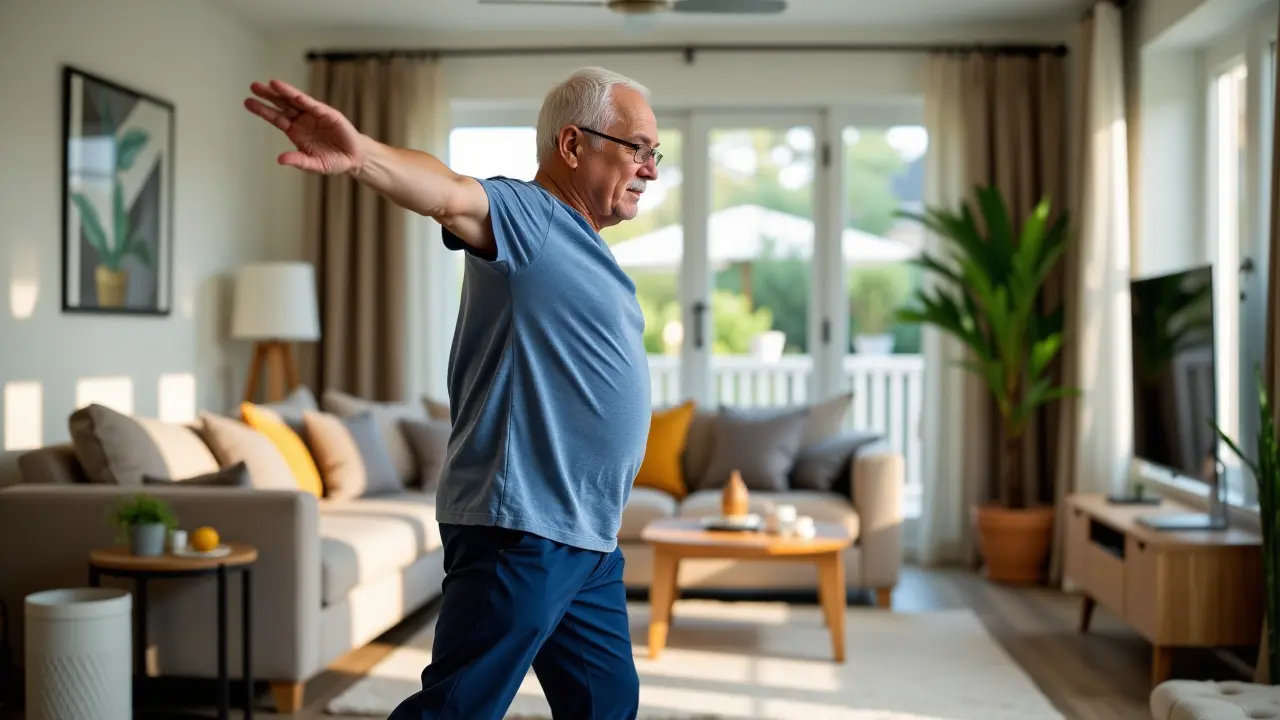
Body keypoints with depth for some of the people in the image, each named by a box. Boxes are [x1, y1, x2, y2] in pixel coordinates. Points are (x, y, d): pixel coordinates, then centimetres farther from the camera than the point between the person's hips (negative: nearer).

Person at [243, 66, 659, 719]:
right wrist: (359, 155, -53)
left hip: (589, 539, 10)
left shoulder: (585, 248, 20)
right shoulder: (524, 214, -9)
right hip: (520, 526, -9)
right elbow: (449, 194, -32)